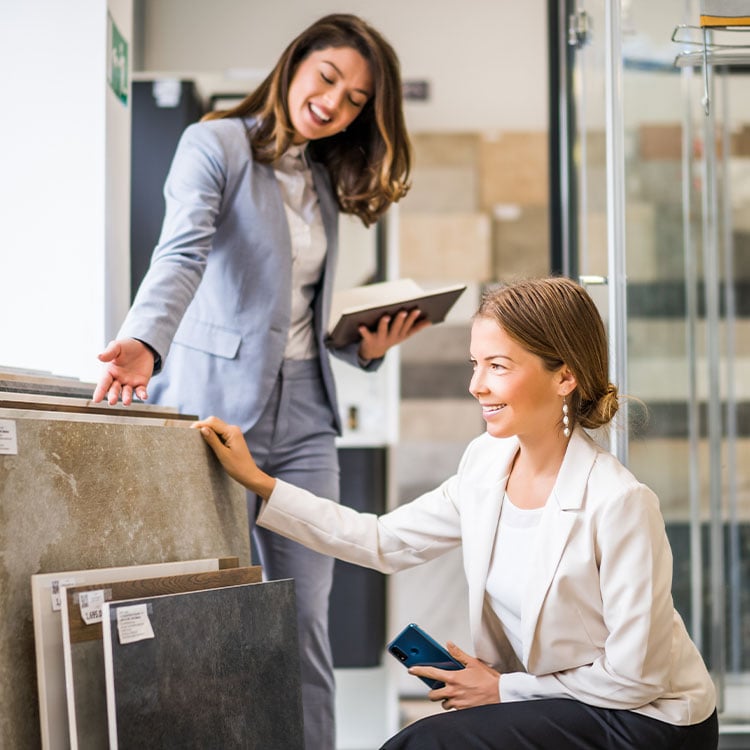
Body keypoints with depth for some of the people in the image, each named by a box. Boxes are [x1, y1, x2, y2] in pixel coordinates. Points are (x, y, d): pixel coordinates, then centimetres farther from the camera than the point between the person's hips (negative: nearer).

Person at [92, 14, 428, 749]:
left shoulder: (325, 181, 17)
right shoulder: (216, 145, -3)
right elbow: (182, 255, -22)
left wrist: (366, 345, 1)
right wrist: (146, 342, -38)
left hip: (303, 416, 6)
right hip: (219, 406, -6)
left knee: (306, 615, 5)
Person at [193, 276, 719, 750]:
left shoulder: (619, 502, -25)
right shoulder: (487, 461, -4)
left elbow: (631, 678, -18)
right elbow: (385, 542, 5)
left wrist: (504, 688, -10)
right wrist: (258, 483, 3)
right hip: (547, 705, 6)